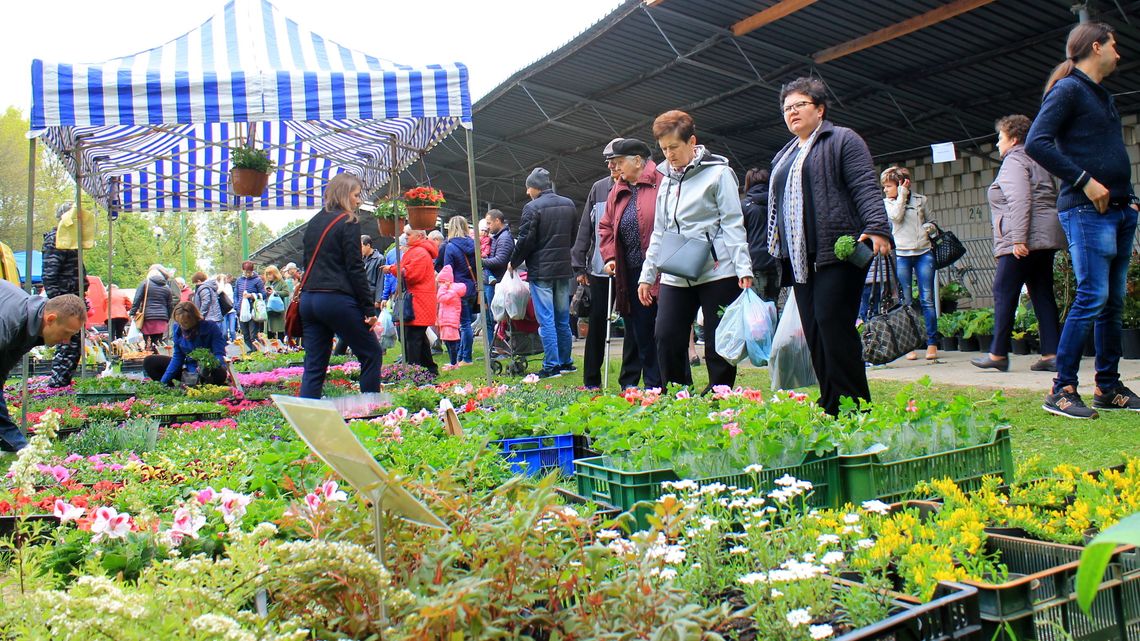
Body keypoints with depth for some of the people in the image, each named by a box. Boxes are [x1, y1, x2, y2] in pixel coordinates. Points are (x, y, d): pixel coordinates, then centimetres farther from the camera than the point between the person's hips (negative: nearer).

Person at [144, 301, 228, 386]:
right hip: (188, 367, 6)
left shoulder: (211, 327, -19)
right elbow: (177, 356, -1)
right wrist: (163, 382, -8)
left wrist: (209, 366, -44)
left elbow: (219, 354, -22)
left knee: (220, 373, -42)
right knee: (149, 362, 0)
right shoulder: (177, 328, -5)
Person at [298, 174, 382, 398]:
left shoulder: (314, 223, 16)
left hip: (309, 300, 7)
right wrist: (369, 308, -9)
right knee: (371, 354, 5)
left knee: (314, 365, 7)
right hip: (337, 300, -7)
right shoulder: (348, 223, -6)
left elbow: (309, 264, 18)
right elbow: (355, 269, -11)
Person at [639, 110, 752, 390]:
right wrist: (647, 275, 18)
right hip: (675, 276, 6)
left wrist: (744, 268, -14)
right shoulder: (667, 180, 17)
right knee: (667, 338, -2)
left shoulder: (718, 173, -2)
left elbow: (733, 223, -6)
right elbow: (659, 233, 21)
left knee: (718, 344, -1)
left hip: (716, 271, -6)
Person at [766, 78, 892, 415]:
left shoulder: (843, 140, 4)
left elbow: (866, 188, -9)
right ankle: (830, 406, 8)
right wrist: (772, 255, 22)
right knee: (813, 331, 3)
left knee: (833, 322, -15)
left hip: (837, 252, -7)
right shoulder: (784, 156, 26)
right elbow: (776, 207, 26)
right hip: (800, 258, 7)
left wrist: (877, 227, -23)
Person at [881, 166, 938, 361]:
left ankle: (932, 343, 2)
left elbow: (927, 220, 22)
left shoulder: (920, 199, 11)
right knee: (905, 302, 0)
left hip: (924, 252, 1)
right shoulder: (887, 203, 8)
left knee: (927, 300, -3)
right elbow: (896, 215, -12)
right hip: (901, 255, -1)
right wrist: (902, 193, -6)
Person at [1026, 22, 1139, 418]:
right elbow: (1036, 143, -18)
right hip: (1087, 211, -9)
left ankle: (1108, 388, 16)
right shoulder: (1068, 89, -5)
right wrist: (1084, 181, -19)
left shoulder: (1104, 96, 23)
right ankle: (1062, 391, -9)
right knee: (1093, 297, -14)